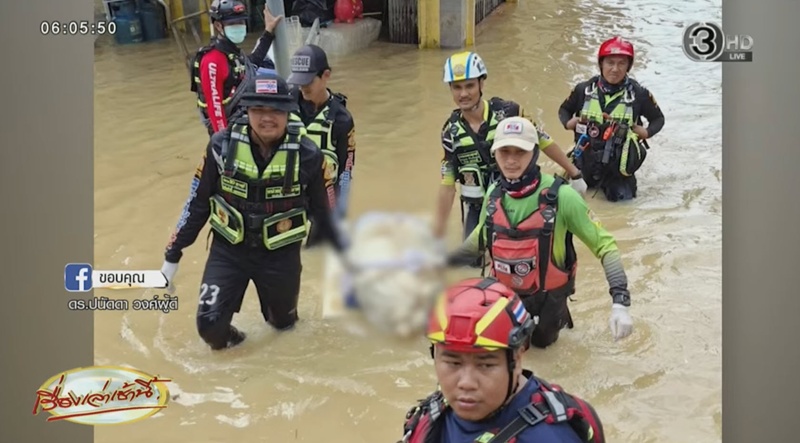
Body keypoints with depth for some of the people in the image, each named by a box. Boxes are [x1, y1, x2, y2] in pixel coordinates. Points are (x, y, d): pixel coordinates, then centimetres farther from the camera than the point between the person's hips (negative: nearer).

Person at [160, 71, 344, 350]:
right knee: (210, 325, -13)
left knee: (283, 322, 17)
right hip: (228, 250, 0)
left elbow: (323, 212, 0)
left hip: (281, 254, 1)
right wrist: (172, 257, 1)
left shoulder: (307, 154, -15)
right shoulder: (222, 145, -15)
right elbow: (197, 204, -3)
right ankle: (222, 336, 24)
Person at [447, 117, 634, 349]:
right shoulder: (494, 193, -13)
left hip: (549, 293, -3)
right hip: (505, 289, 4)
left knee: (541, 340, 21)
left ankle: (557, 316, 50)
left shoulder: (560, 196, -28)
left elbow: (604, 245, -22)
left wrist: (620, 302, -32)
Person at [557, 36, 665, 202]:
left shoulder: (638, 94, -10)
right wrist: (568, 123, -9)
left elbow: (658, 118, 6)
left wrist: (647, 132, -13)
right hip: (586, 159, 2)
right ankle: (592, 181, 45)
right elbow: (564, 109, 12)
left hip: (619, 163, -2)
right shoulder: (584, 89, -7)